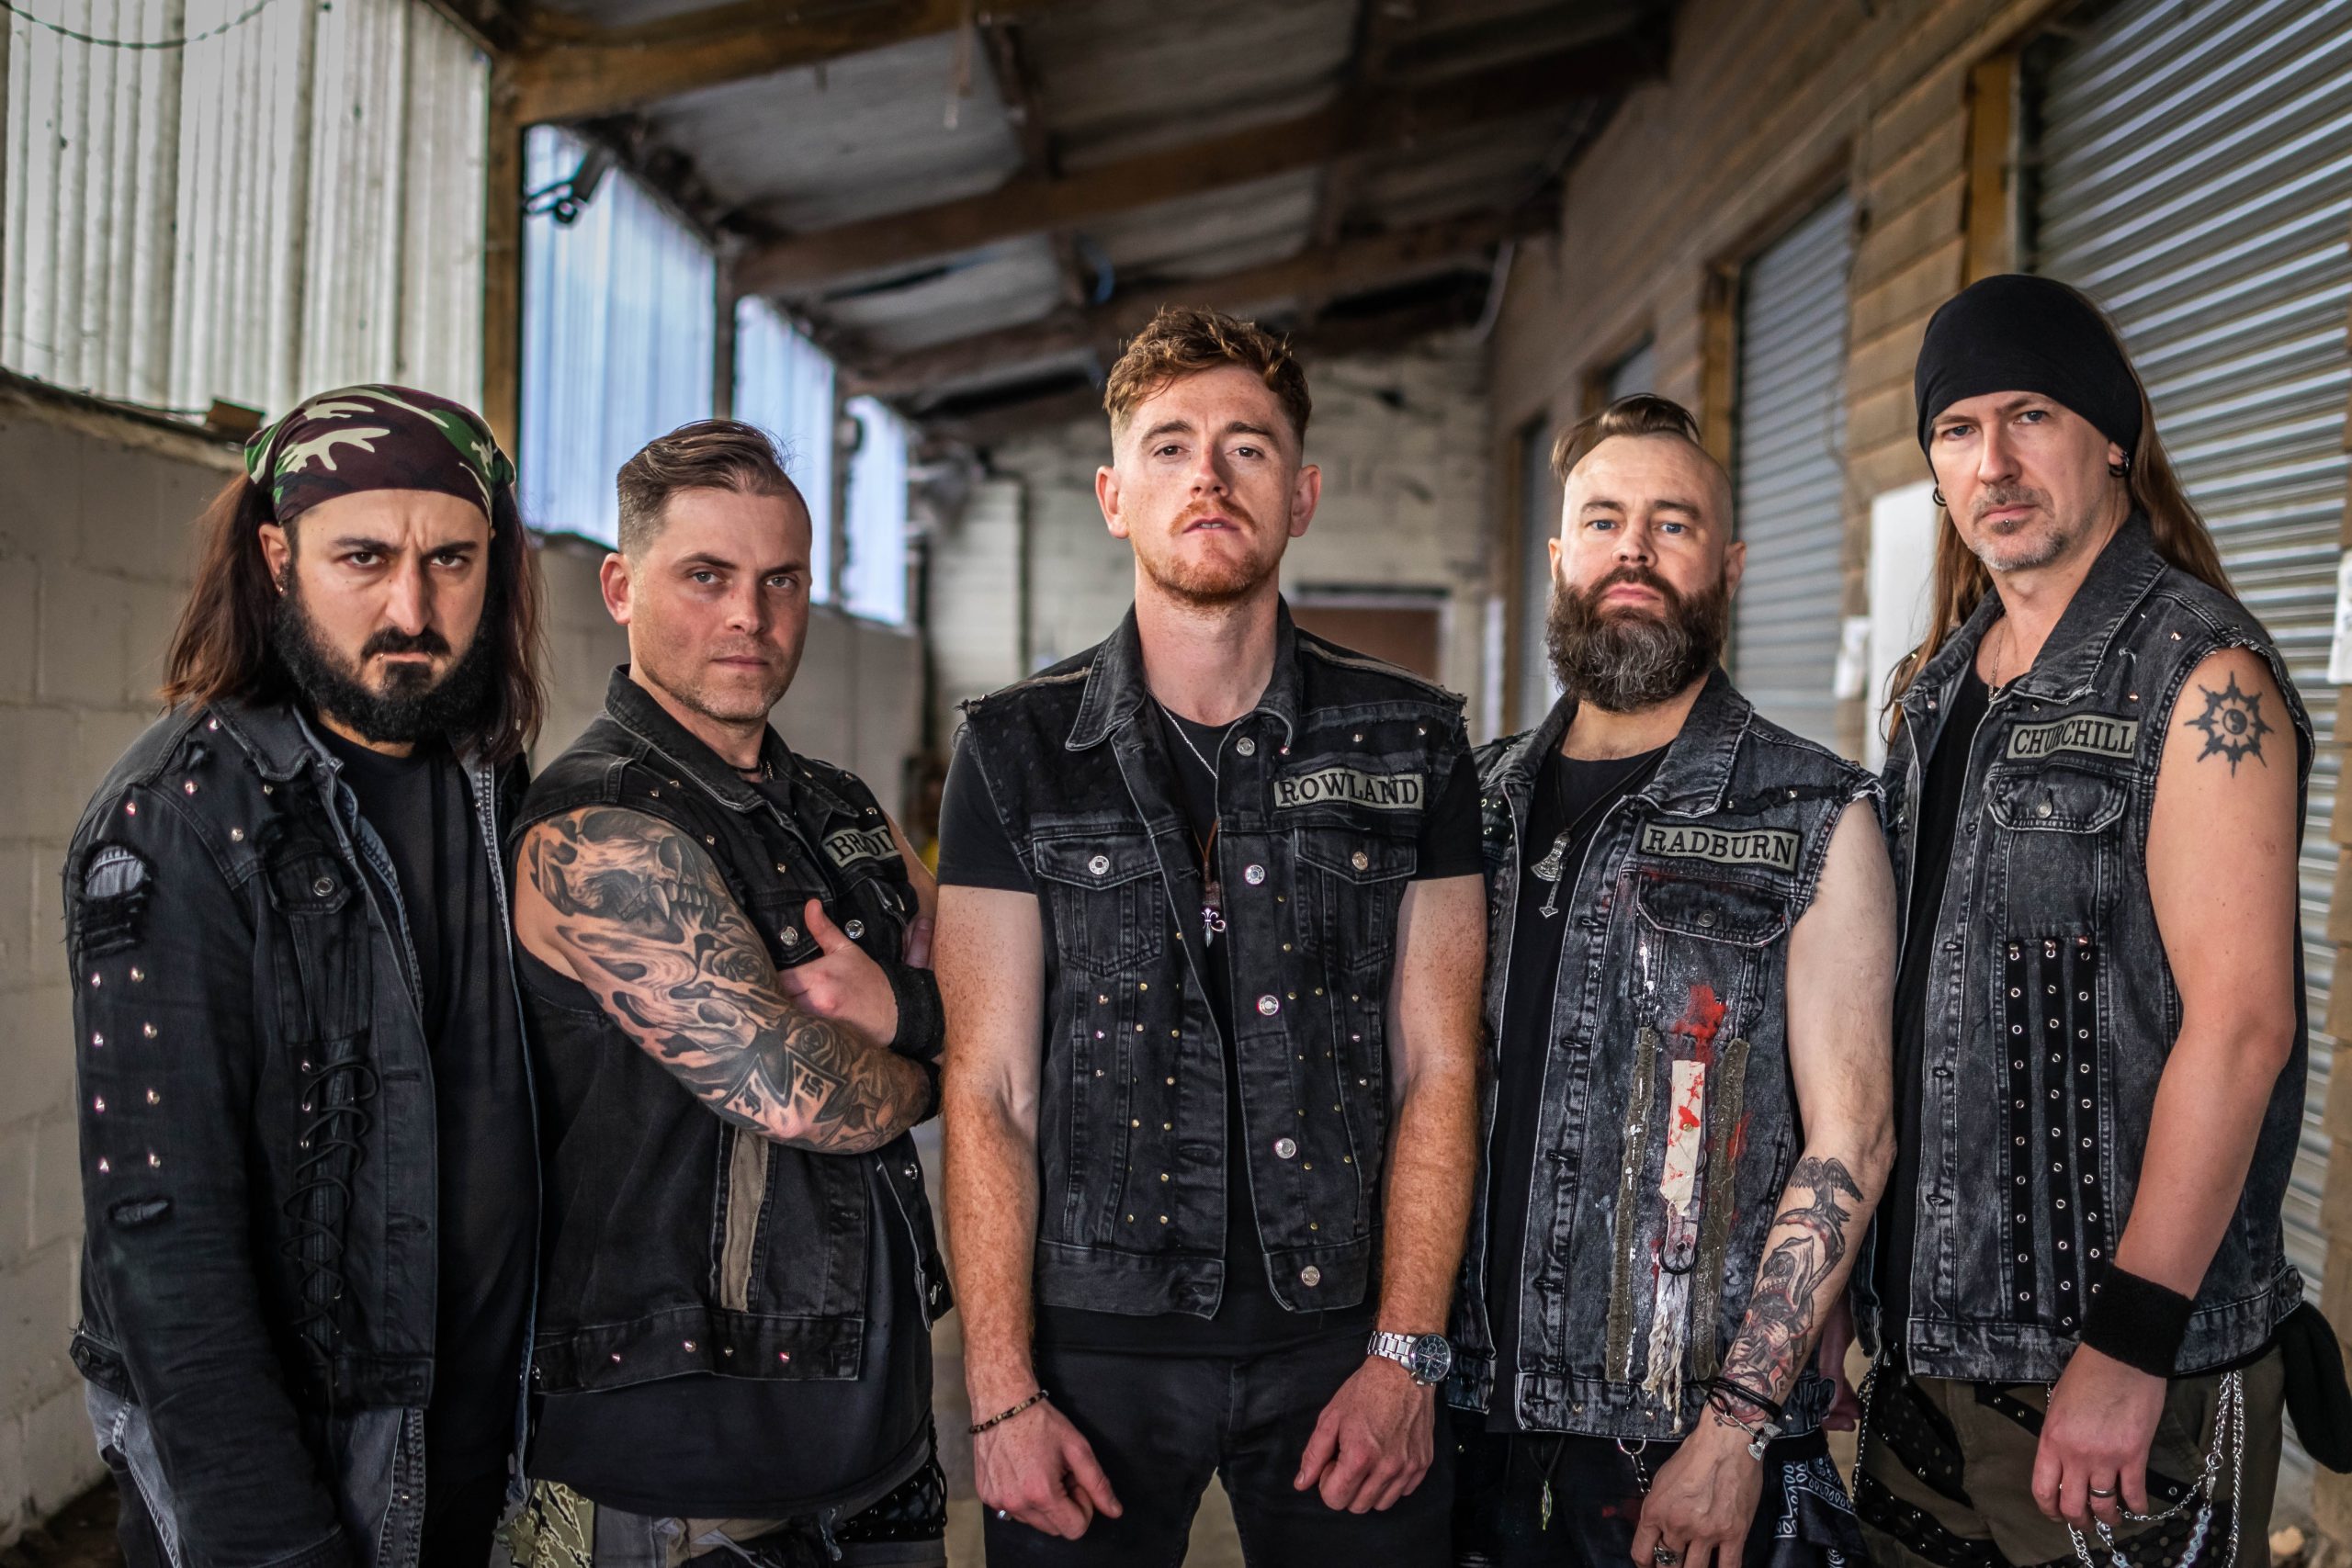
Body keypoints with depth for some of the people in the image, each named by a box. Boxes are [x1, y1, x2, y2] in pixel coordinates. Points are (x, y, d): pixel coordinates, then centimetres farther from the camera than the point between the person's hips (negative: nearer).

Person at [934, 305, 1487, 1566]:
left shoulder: (1408, 743, 3)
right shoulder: (1018, 750, 1)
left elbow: (1438, 1067, 1)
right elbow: (990, 1091, -2)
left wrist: (1405, 1355, -6)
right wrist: (1003, 1394, -8)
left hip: (1341, 1338, 1)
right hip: (1095, 1339, 0)